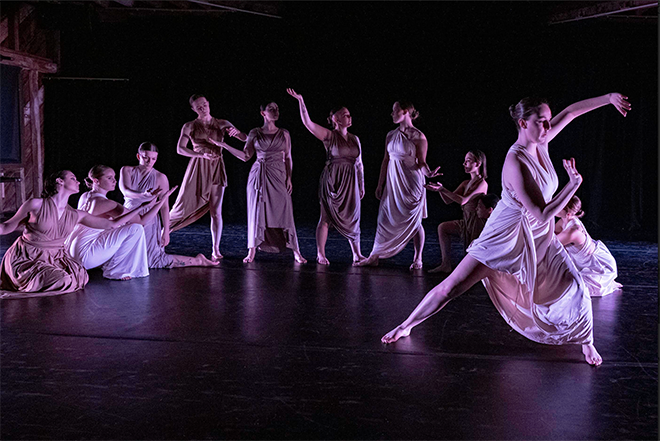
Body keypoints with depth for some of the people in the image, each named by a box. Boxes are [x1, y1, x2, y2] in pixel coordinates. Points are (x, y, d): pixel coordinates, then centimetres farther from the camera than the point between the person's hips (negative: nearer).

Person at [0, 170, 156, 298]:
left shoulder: (76, 215, 3)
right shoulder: (36, 204, -9)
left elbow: (112, 224, 6)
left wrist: (142, 206, 6)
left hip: (55, 258, 6)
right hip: (26, 258, -6)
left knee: (80, 277, -16)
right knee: (61, 281, -26)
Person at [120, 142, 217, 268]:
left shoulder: (160, 178, -9)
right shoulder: (127, 170, -1)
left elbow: (164, 207, -9)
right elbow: (125, 191, -20)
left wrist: (166, 232, -14)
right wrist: (144, 195, -40)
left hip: (148, 221, -4)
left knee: (155, 260, -10)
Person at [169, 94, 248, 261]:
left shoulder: (222, 124, 7)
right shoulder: (189, 126, 4)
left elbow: (247, 139, 7)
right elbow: (180, 149, -3)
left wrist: (237, 132, -16)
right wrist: (202, 155, -15)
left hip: (216, 169, 1)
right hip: (197, 168, -1)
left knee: (216, 211, -2)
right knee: (184, 204, -3)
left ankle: (216, 250, 1)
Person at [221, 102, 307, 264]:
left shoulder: (284, 134, 7)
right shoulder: (254, 133, 5)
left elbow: (288, 158, 9)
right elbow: (245, 156, 4)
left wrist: (289, 178, 0)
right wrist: (224, 145, -2)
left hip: (278, 176, 0)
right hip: (258, 176, 0)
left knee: (284, 212, -4)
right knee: (256, 212, 0)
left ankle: (296, 252, 2)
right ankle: (252, 251, 8)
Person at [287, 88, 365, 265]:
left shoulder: (355, 139, 13)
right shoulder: (329, 136, -2)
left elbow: (359, 164, 17)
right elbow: (308, 122, -13)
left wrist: (362, 185, 15)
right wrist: (301, 101, -20)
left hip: (350, 182, 5)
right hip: (332, 180, -5)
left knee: (353, 217, 7)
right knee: (326, 217, 0)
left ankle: (357, 254, 16)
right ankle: (320, 254, 8)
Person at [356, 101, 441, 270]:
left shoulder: (418, 137, -7)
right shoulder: (391, 135, 10)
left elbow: (421, 162, -6)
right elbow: (386, 160, 12)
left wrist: (429, 173, -27)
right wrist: (380, 184, 11)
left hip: (411, 183, -5)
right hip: (392, 182, 5)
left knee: (414, 221, 0)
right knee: (385, 218, 4)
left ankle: (417, 259, 12)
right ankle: (374, 257, 9)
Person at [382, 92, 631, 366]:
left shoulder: (539, 143, -4)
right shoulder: (515, 162, -27)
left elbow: (571, 111, 10)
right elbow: (542, 215, -27)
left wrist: (608, 98, 10)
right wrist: (574, 183, -21)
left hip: (540, 238, 7)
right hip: (507, 237, -7)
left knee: (574, 288, -1)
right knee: (452, 286, -6)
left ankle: (587, 343, 26)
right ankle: (407, 326, 10)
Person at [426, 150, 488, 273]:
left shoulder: (482, 183, -17)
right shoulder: (466, 183, 8)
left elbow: (463, 200, -27)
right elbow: (448, 201, 6)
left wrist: (443, 189, -27)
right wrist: (440, 189, -12)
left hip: (477, 224, -8)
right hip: (467, 222, 8)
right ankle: (446, 264, 3)